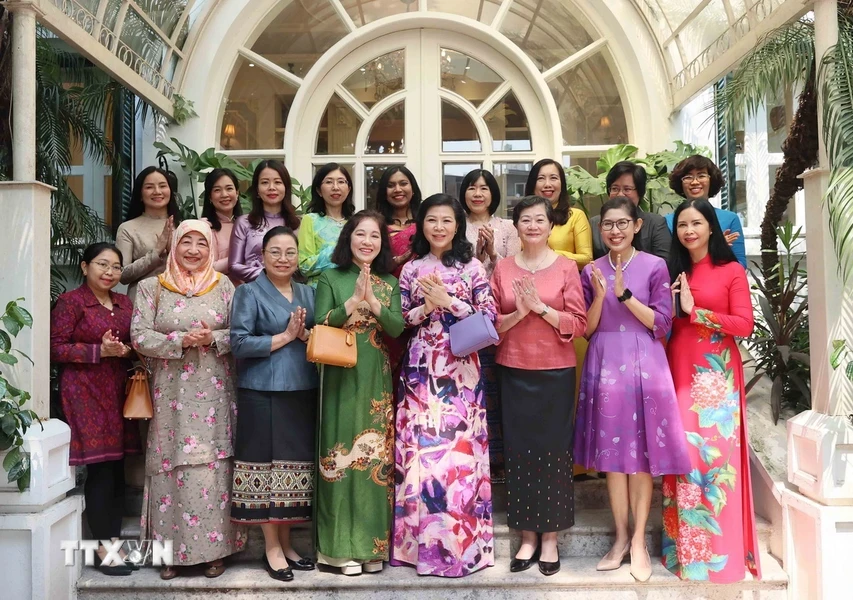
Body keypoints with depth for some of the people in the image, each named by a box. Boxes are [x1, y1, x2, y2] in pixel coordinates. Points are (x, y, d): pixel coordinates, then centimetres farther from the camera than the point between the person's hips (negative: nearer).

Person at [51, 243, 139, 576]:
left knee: (117, 469, 8)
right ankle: (103, 548, 7)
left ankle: (115, 540, 18)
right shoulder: (70, 301, -5)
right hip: (85, 393, -6)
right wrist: (100, 351, -18)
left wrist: (126, 349, -2)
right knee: (100, 470, -4)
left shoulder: (124, 303, 14)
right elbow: (55, 348, -10)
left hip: (118, 392, 6)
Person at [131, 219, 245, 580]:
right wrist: (181, 340, -15)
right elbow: (139, 337, -2)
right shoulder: (152, 288, 6)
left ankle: (215, 548, 13)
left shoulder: (223, 286, 7)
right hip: (171, 394, 0)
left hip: (214, 392, 0)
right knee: (173, 466, 2)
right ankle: (174, 549, 16)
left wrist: (213, 338, -14)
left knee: (213, 465, 1)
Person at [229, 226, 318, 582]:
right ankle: (271, 549, 10)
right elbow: (239, 343, -11)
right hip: (262, 393, -4)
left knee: (295, 465, 8)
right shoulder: (249, 292, 0)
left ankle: (286, 543, 20)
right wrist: (285, 336, -10)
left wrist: (306, 335, -9)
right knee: (266, 464, -1)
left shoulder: (308, 293, 15)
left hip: (302, 392, 5)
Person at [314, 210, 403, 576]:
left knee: (377, 455, 5)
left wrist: (372, 303, -18)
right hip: (341, 378, -2)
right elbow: (320, 325, -10)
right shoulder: (331, 278, 2)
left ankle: (373, 544, 17)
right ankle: (343, 546, 10)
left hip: (377, 380, 3)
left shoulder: (390, 284, 10)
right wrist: (353, 302, -21)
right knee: (342, 454, 0)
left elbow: (397, 328, -3)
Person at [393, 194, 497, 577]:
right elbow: (400, 320, 8)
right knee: (419, 448, 1)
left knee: (460, 447, -3)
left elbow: (488, 316, -3)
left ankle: (461, 542, 11)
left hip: (461, 369, -2)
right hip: (421, 369, 2)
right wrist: (428, 305, -8)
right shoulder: (411, 269, 10)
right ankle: (422, 539, 14)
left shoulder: (472, 267, 4)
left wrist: (447, 301, -11)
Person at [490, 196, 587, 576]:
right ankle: (527, 537, 19)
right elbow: (492, 323, 4)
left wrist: (541, 307, -17)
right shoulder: (503, 268, 5)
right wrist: (518, 313, -14)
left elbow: (578, 324, -5)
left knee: (553, 450, 3)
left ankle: (550, 539, 17)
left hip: (555, 371, -2)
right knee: (519, 451, 5)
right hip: (514, 371, 2)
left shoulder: (566, 267, -1)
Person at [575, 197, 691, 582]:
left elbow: (662, 324, -5)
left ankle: (638, 540, 14)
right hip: (605, 367, 3)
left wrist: (625, 295, -16)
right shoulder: (591, 271, 7)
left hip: (643, 367, -2)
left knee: (641, 454, 2)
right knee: (611, 453, 7)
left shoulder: (655, 266, -1)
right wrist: (599, 295, -13)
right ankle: (620, 537, 20)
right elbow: (587, 329, 5)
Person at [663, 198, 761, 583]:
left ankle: (722, 548, 10)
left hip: (717, 375, -3)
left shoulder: (731, 271, 0)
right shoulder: (673, 272, 12)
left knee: (717, 454, -3)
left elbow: (744, 325, -10)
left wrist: (695, 311, -13)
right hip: (680, 372, 3)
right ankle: (686, 546, 15)